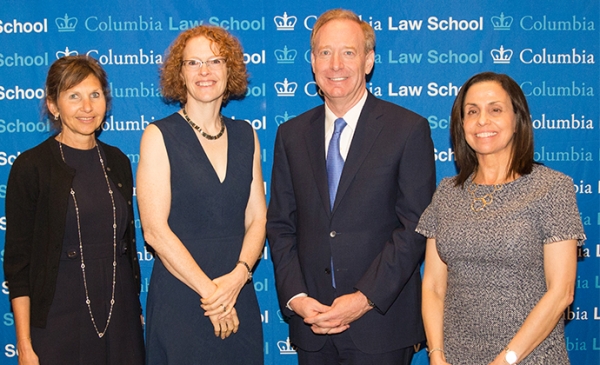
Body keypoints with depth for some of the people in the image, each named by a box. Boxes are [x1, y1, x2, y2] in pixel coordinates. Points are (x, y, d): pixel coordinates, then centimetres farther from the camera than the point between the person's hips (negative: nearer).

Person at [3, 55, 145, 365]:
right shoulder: (32, 166, -8)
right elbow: (17, 261, -7)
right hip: (59, 319, -4)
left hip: (121, 315, 4)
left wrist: (136, 310, 12)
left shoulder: (117, 162, 7)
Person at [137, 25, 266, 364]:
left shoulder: (245, 135, 7)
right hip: (179, 297, -4)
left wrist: (238, 275, -11)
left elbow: (257, 218, 5)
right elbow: (155, 229, -11)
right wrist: (209, 290, -12)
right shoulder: (159, 136, -5)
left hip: (239, 297, 4)